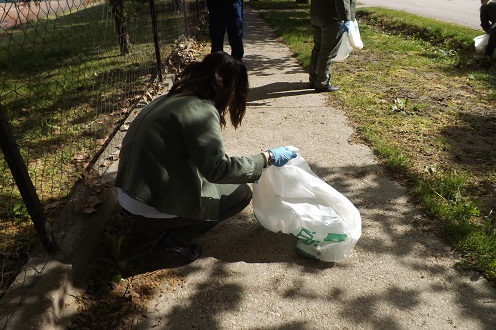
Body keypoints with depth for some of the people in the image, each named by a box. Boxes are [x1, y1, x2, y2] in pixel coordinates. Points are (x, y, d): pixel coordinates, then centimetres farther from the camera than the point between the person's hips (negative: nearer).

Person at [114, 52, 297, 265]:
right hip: (149, 203, -9)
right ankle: (174, 241, 3)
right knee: (240, 193, 2)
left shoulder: (174, 98, 8)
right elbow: (218, 169, -24)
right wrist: (266, 159, -13)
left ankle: (174, 231, 16)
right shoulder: (201, 110, -20)